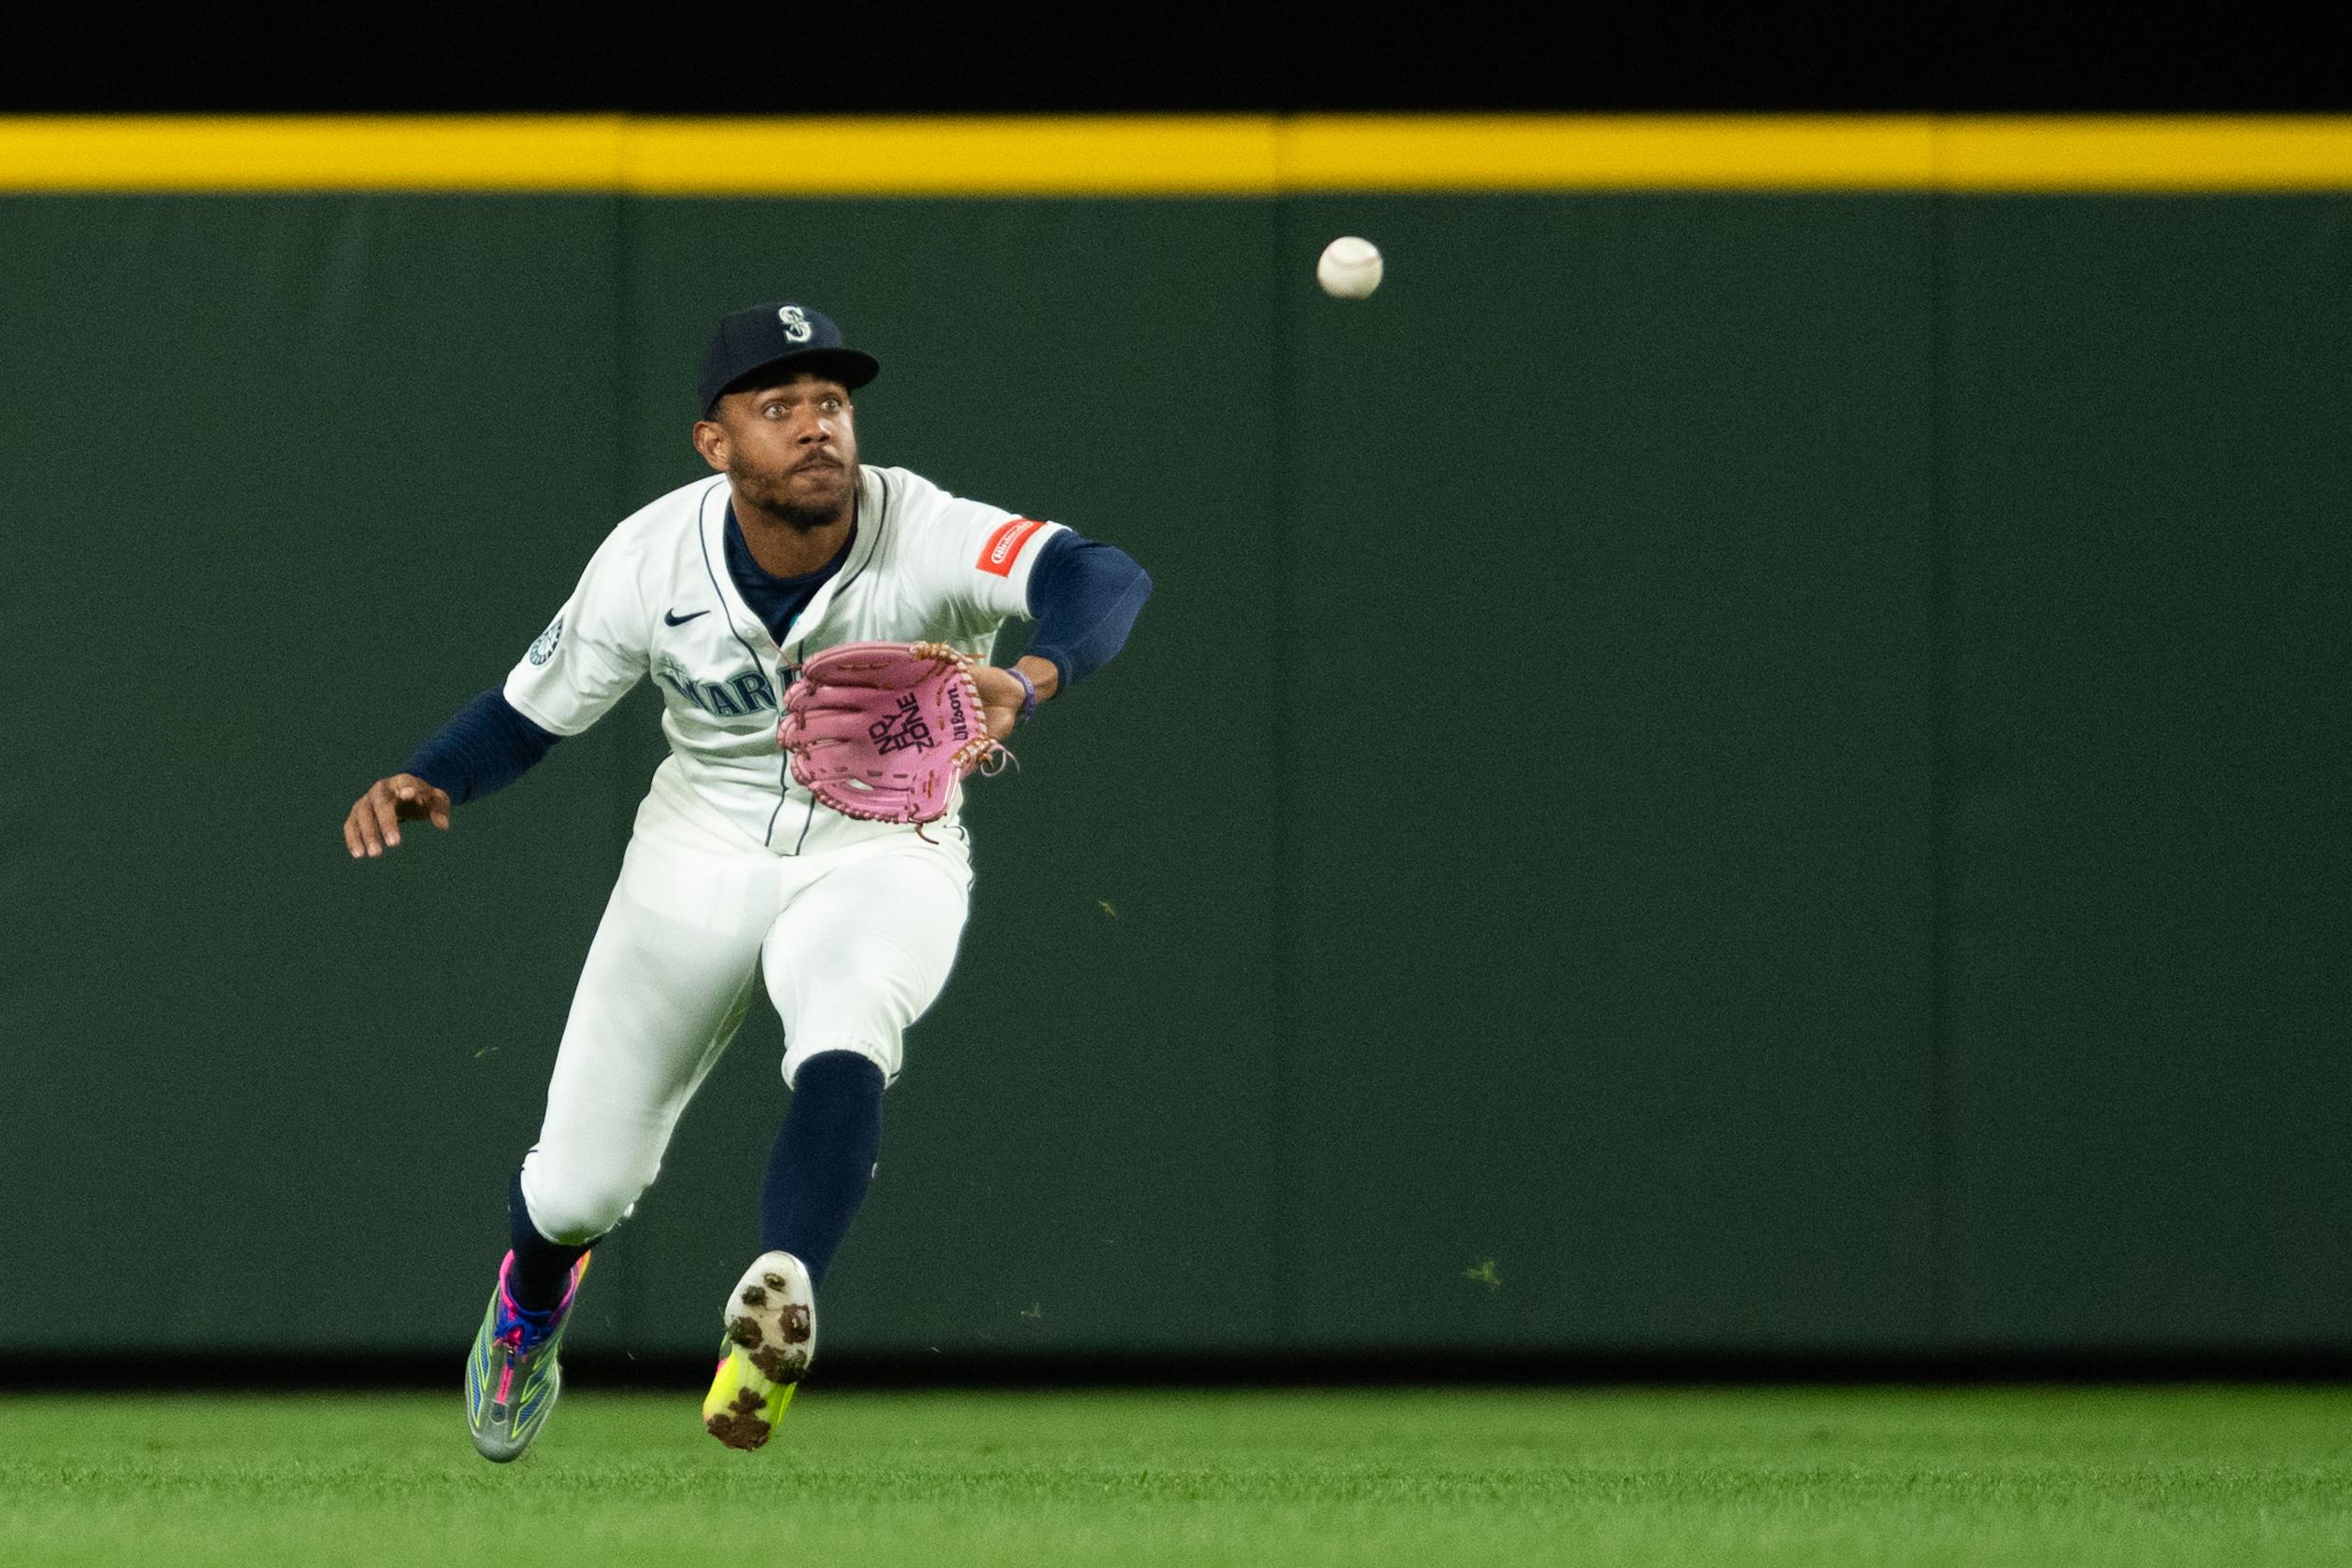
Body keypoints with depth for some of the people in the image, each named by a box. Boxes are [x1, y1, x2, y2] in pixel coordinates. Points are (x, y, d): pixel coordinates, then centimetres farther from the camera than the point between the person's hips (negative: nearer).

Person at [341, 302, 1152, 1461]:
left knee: (843, 1042, -38)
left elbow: (1106, 578, -45)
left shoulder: (926, 539, -27)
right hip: (701, 858, 2)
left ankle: (780, 1292, -49)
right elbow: (532, 712, -3)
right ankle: (533, 1299, 41)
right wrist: (428, 783, -23)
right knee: (581, 1186, 6)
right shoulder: (651, 562, -17)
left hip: (883, 857, -2)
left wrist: (1029, 679, -66)